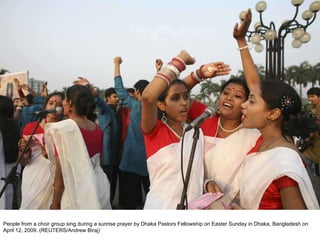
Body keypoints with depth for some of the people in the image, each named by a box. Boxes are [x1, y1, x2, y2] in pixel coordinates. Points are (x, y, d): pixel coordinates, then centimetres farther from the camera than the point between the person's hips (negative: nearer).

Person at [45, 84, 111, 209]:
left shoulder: (62, 128, -13)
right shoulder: (97, 129, 4)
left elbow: (61, 170, -13)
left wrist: (55, 202, -5)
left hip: (76, 192, -6)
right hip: (99, 189, 6)